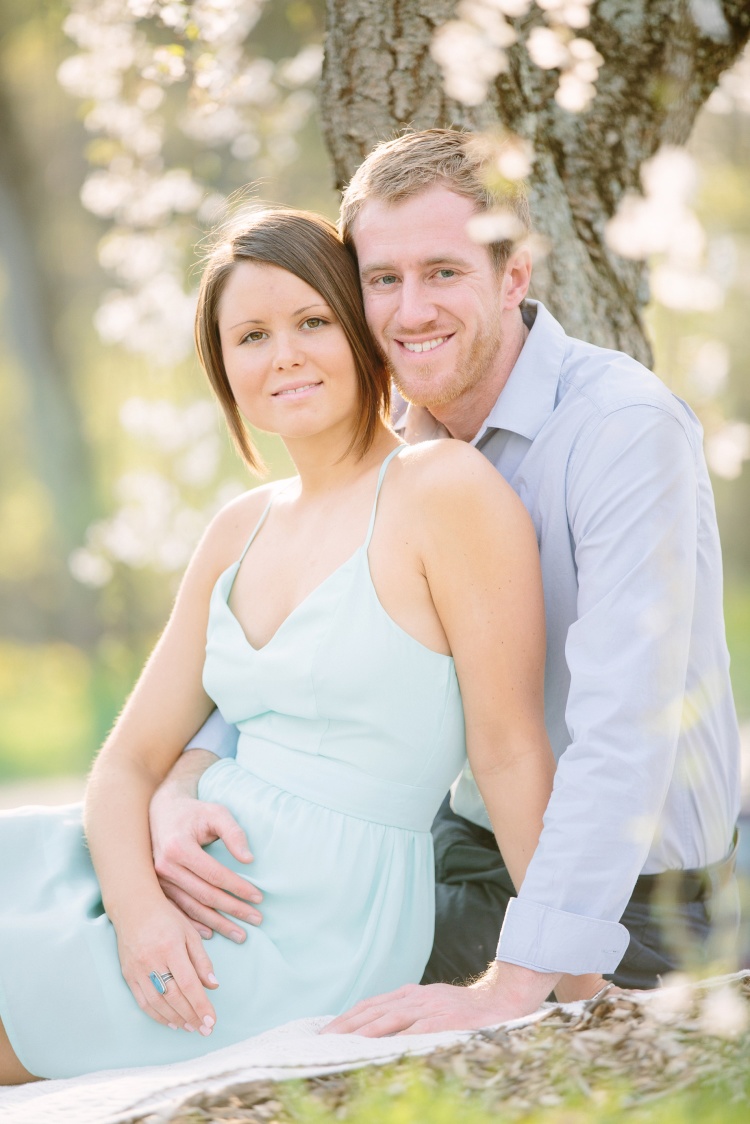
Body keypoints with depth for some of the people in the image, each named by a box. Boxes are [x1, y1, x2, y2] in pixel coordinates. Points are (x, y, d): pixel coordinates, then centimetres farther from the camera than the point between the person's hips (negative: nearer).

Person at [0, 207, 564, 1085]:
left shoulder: (446, 489, -10)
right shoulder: (240, 532, 12)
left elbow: (511, 751, -9)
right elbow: (129, 761, 10)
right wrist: (138, 905, -9)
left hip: (312, 936, -7)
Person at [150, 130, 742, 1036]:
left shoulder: (626, 429, -23)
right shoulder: (399, 442, 1)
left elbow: (625, 729, -31)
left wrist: (513, 990, -37)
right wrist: (177, 793, -18)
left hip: (635, 890, -7)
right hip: (475, 840, 7)